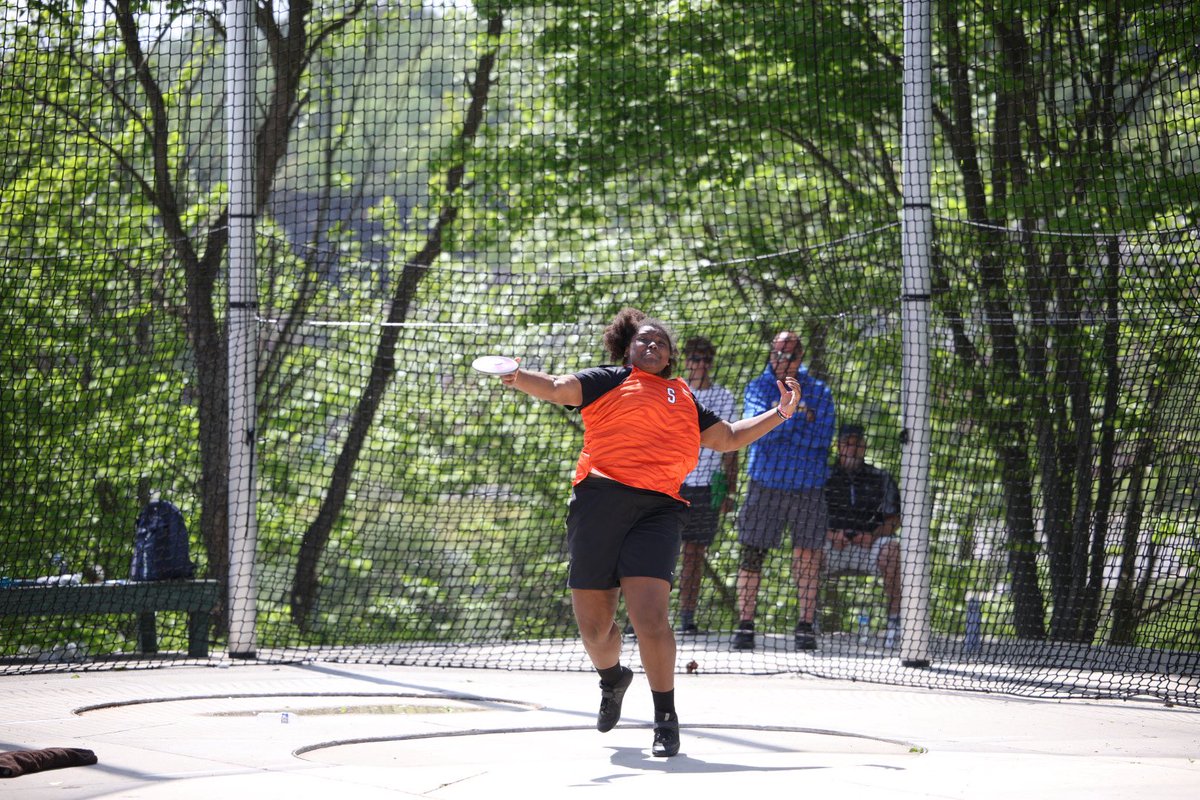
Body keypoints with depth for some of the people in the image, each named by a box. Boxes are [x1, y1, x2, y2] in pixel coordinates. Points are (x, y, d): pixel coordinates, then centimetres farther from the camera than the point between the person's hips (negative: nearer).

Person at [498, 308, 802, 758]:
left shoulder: (683, 399, 25)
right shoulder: (611, 381, 15)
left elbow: (728, 438, 37)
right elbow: (558, 389, 0)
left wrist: (780, 414, 33)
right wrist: (519, 379, -20)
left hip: (657, 508, 1)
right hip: (600, 501, -1)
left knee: (650, 616, -17)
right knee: (594, 624, 4)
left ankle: (666, 720, -5)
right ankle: (612, 679, 38)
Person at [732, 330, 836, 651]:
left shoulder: (819, 392, 6)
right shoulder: (757, 388, 5)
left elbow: (822, 437, -7)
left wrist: (777, 429, -10)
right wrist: (791, 411, -26)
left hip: (808, 488, 0)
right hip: (765, 485, 0)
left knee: (807, 558, -1)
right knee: (752, 553, -2)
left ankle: (806, 626, 6)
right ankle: (745, 624, 4)